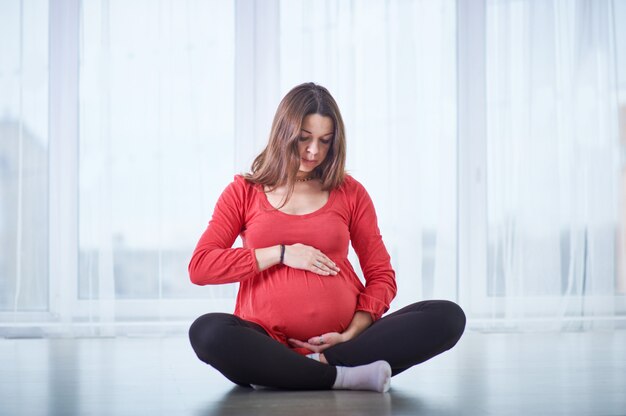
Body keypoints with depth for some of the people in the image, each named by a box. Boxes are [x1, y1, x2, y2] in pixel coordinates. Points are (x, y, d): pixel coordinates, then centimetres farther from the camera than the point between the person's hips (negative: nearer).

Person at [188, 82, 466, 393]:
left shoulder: (350, 192, 13)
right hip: (270, 343, -2)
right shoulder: (244, 192, 11)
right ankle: (342, 377, -24)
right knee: (206, 331, -35)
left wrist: (351, 334, -5)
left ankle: (300, 371, -23)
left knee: (447, 317, -21)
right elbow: (199, 267, 1)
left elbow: (382, 276, 13)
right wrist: (280, 254, -6)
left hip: (341, 340, 2)